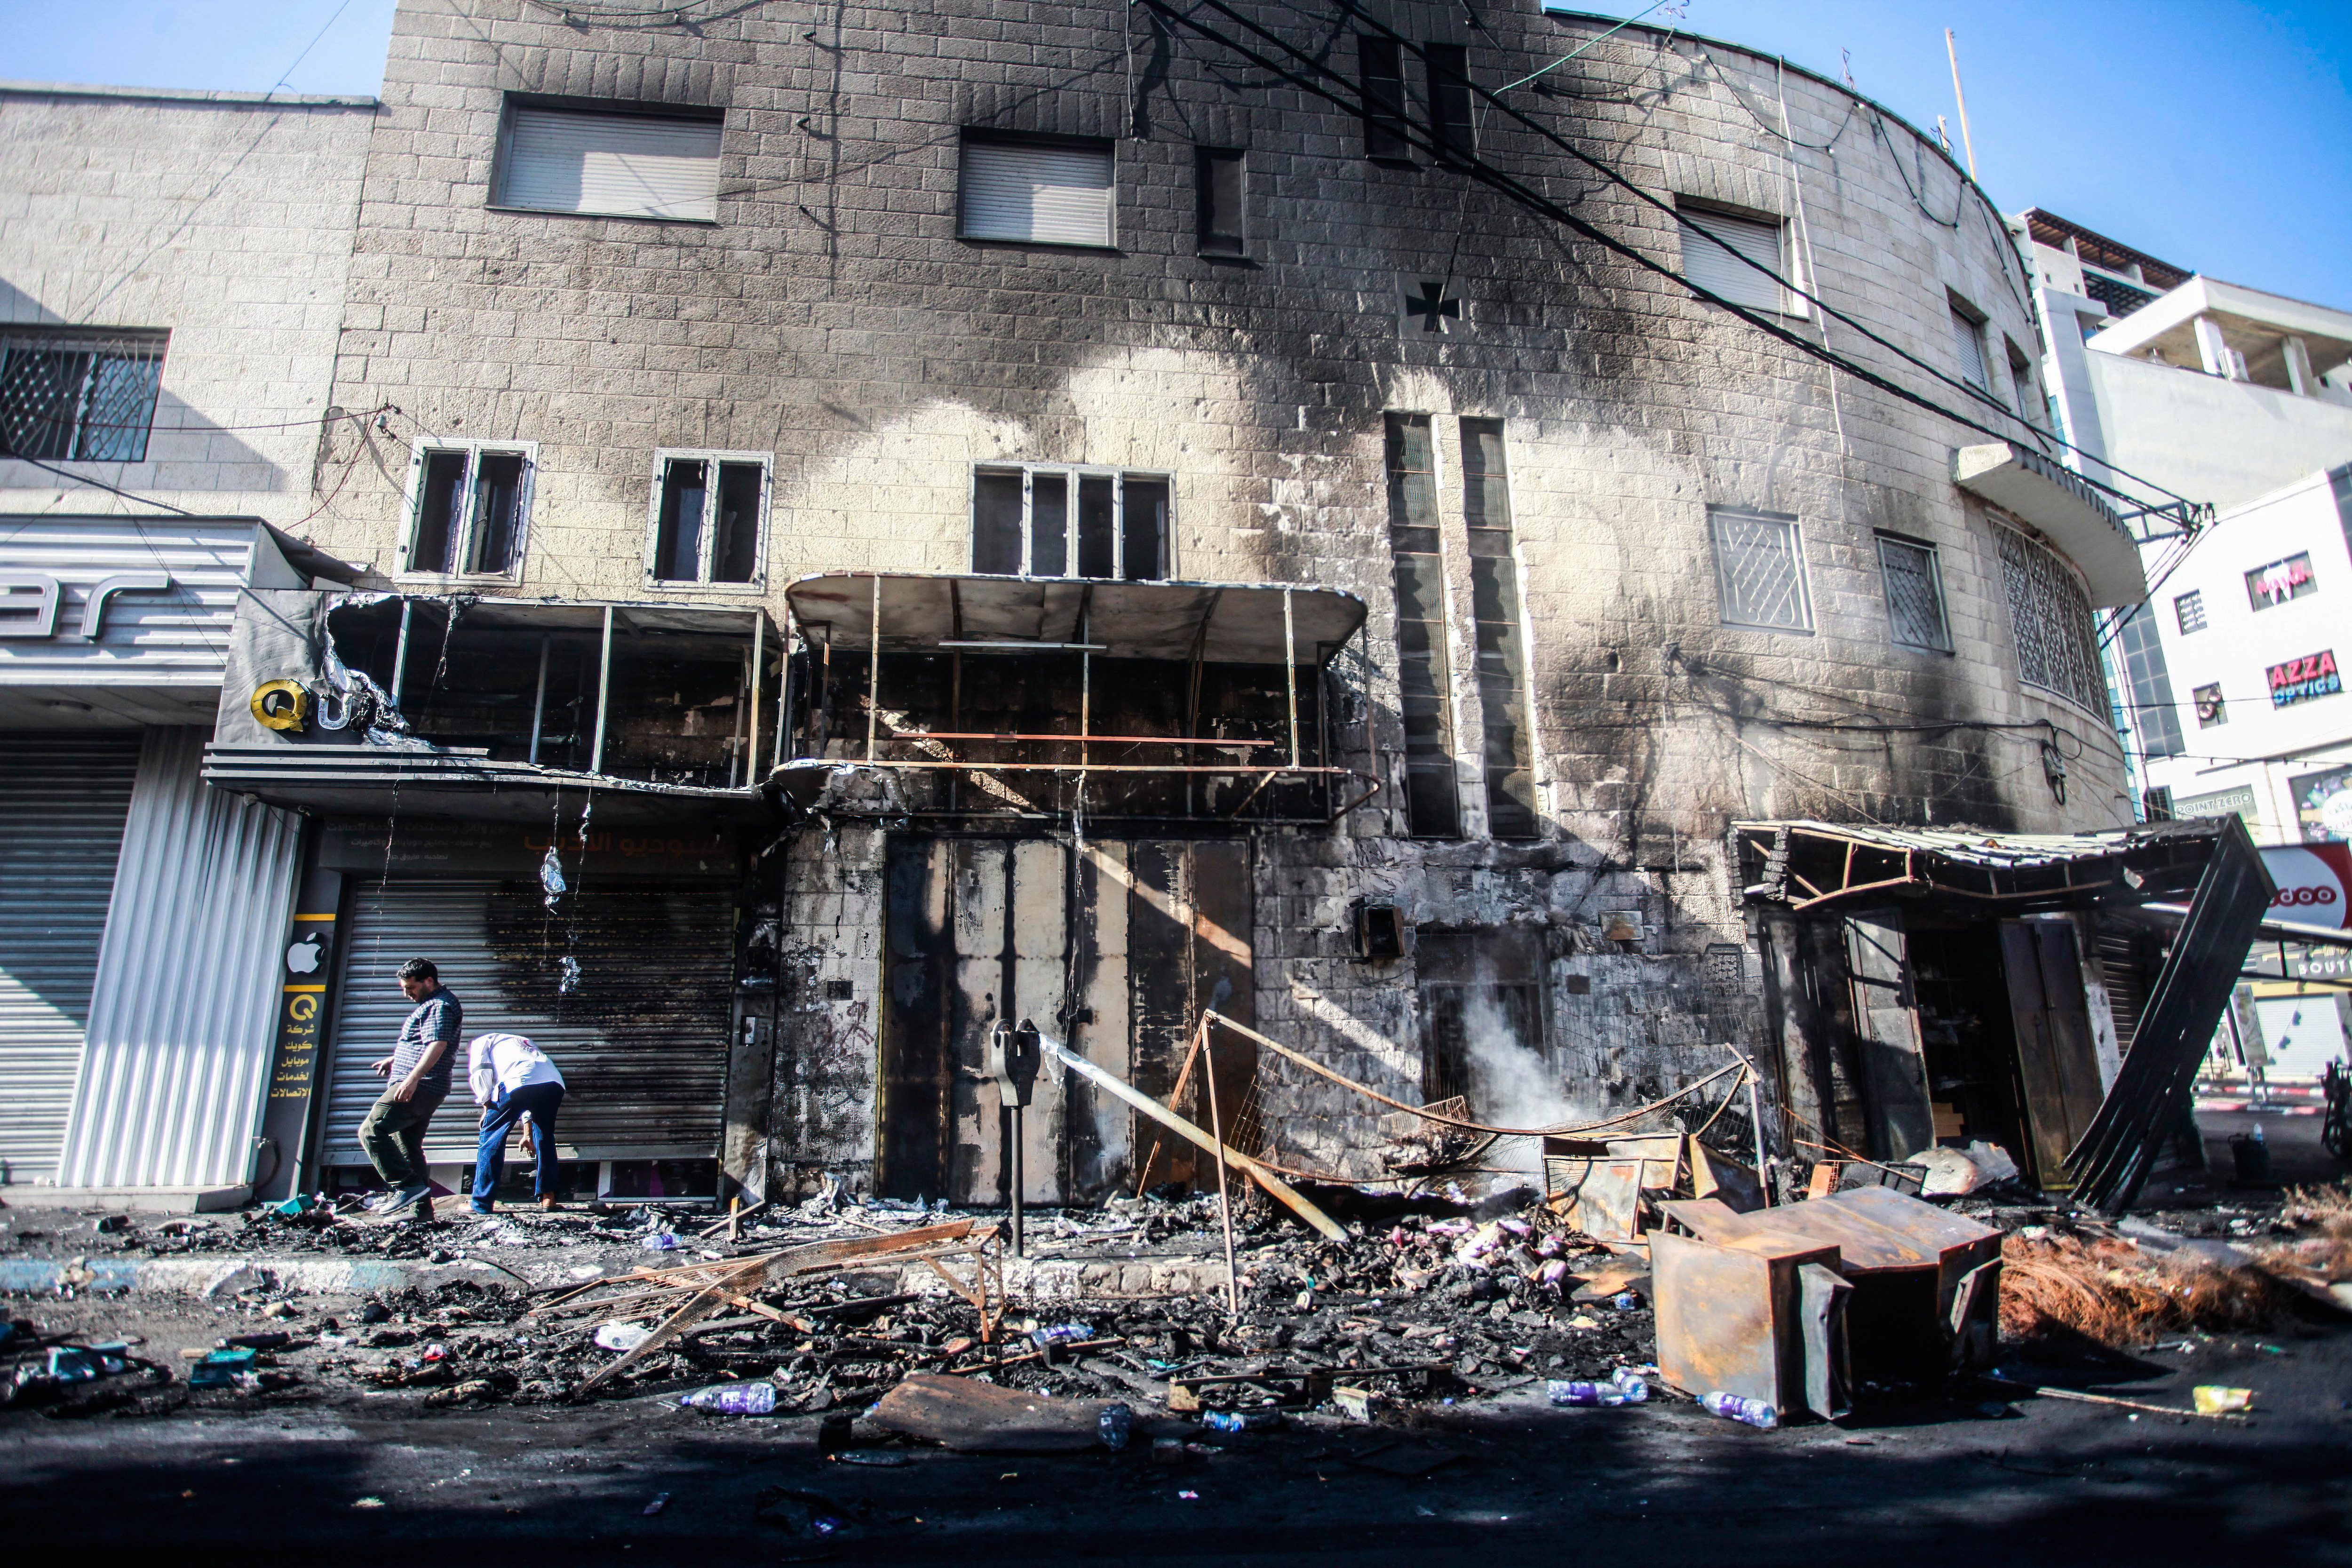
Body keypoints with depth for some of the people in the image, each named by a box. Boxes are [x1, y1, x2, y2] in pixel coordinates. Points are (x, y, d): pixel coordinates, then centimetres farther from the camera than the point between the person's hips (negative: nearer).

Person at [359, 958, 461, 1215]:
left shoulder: (440, 1006, -13)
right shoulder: (432, 1004, 22)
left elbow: (438, 1044, -27)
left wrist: (413, 1078, -35)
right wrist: (394, 1060, 44)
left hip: (419, 1088, -11)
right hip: (422, 1090, 11)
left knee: (371, 1131, -14)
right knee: (408, 1146, 12)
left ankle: (407, 1185, -19)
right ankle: (421, 1208, 13)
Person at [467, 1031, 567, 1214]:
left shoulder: (482, 1042, 29)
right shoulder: (523, 1043, 44)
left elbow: (480, 1073, 8)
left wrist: (486, 1106, 20)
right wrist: (527, 1132, 53)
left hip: (518, 1083, -5)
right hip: (555, 1083, 5)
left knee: (492, 1138, 14)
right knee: (545, 1138, 25)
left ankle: (480, 1204, 19)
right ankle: (548, 1197, 22)